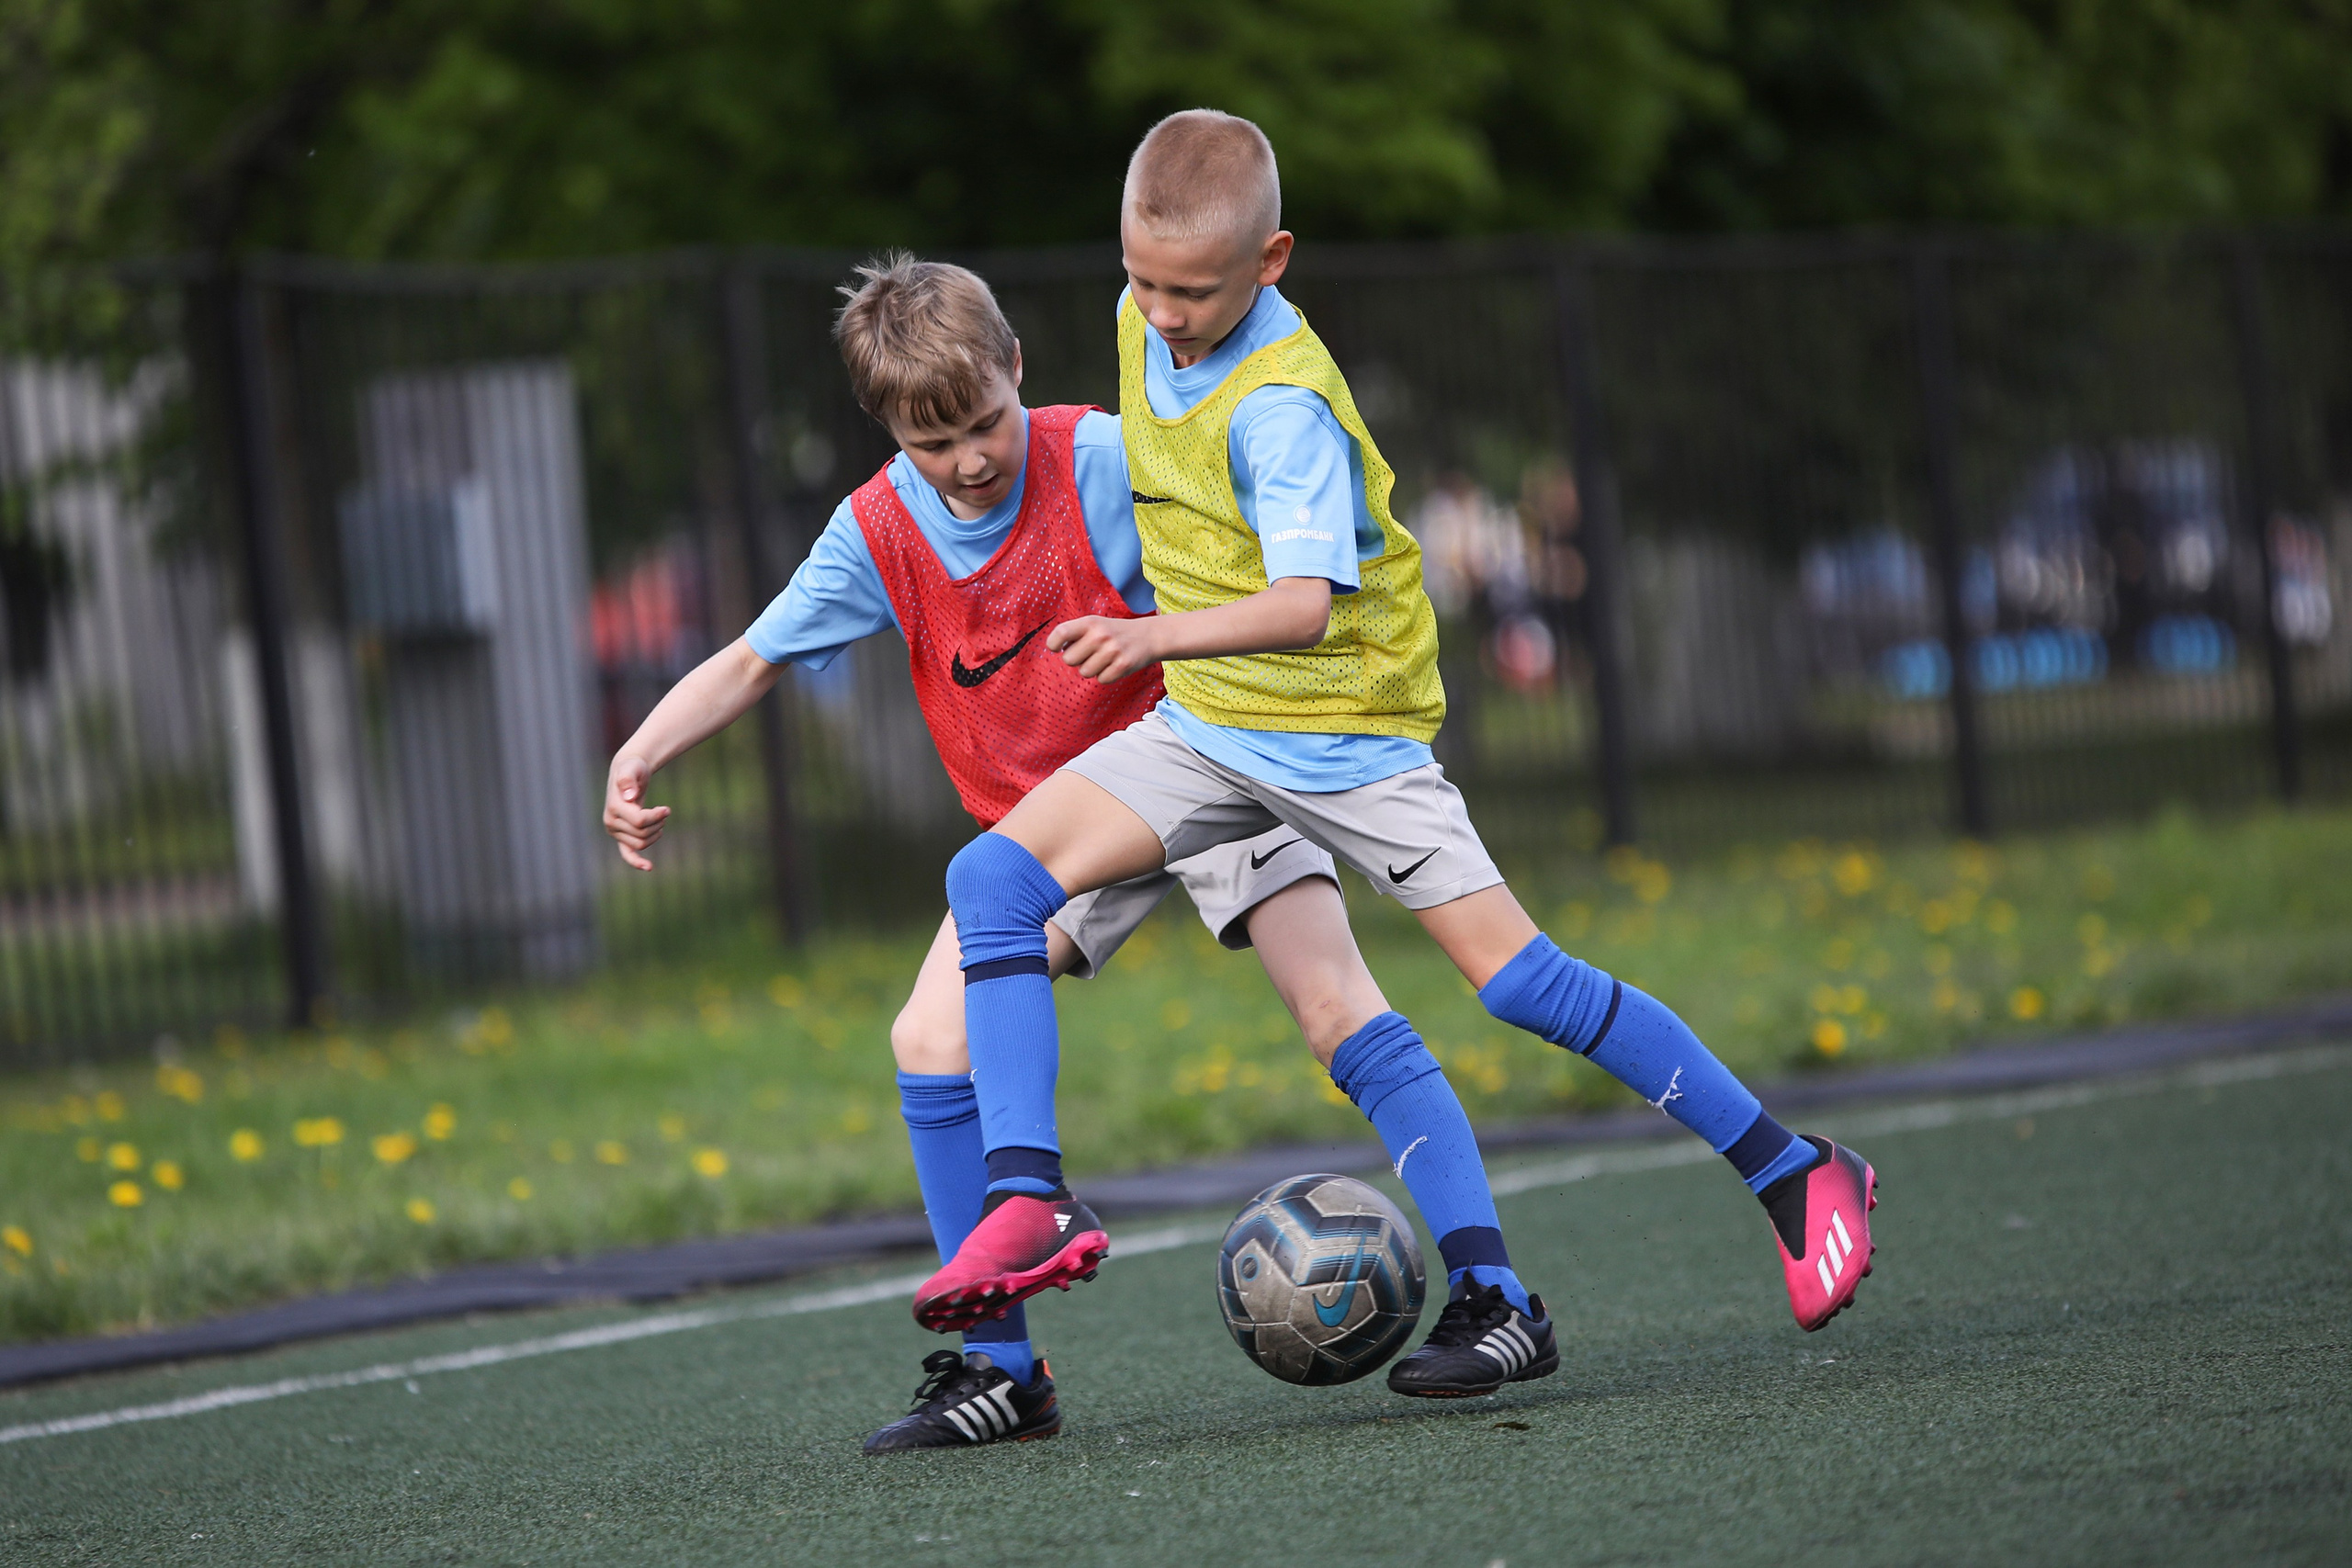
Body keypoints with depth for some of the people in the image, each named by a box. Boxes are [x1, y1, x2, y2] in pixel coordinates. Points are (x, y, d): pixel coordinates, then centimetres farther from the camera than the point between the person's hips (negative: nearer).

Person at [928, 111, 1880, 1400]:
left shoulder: (1281, 403, -26)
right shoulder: (1149, 323, -2)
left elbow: (1307, 600, -39)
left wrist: (1159, 635, -54)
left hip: (1346, 727, -7)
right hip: (1205, 726, 7)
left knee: (1518, 979, -10)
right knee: (994, 876, -11)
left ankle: (1799, 1180, 3)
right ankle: (1022, 1204, -15)